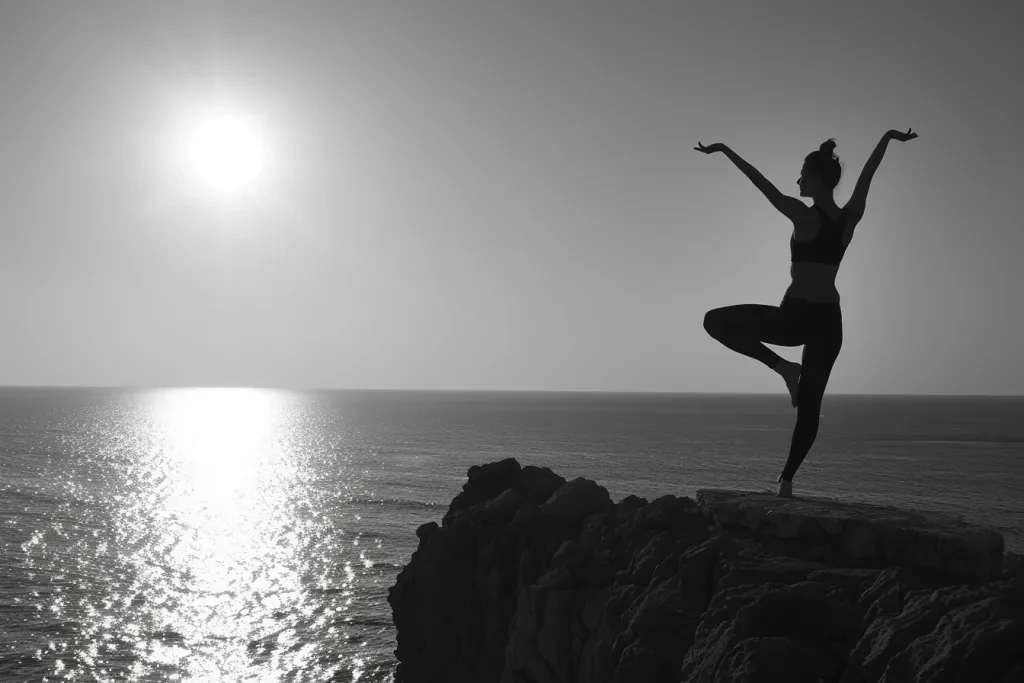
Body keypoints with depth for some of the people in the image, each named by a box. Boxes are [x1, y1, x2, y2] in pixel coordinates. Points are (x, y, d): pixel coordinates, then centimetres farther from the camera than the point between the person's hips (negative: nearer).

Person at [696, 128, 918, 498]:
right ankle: (787, 478, 13)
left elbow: (761, 182, -9)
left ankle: (782, 366, 0)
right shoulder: (850, 217, 2)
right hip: (829, 319, 6)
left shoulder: (802, 215, -12)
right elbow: (868, 172, 16)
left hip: (795, 316, -6)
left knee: (715, 321, 8)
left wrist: (724, 149, -3)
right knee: (810, 403, 12)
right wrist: (888, 136, 31)